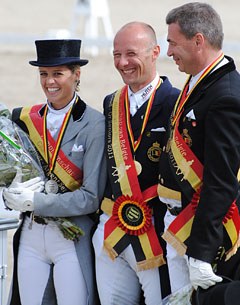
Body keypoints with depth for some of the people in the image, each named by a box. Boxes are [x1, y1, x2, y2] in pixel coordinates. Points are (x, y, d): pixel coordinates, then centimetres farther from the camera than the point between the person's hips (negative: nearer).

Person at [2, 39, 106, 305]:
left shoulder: (94, 124, -9)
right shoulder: (25, 119, 6)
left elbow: (91, 197, -13)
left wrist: (34, 201, -17)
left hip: (73, 241, -4)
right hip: (31, 236, 4)